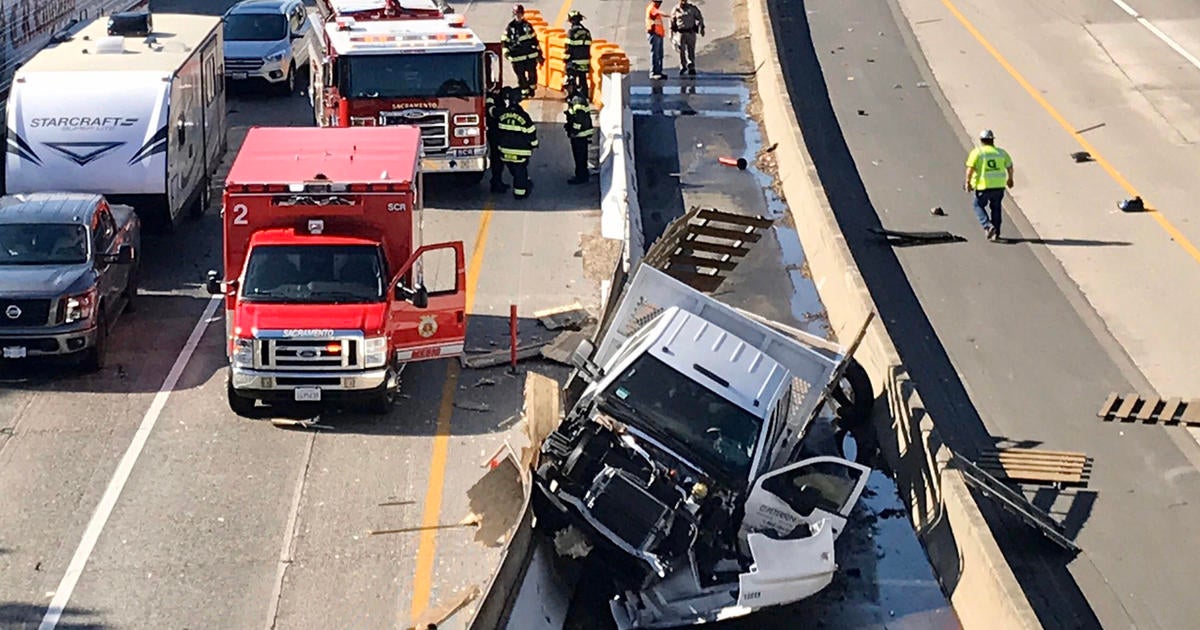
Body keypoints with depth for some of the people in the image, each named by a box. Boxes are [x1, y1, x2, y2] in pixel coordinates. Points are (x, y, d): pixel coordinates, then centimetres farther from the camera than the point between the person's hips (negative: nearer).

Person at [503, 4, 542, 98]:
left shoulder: (528, 25, 8)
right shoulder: (510, 27, 1)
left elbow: (534, 39, 13)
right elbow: (505, 41, 4)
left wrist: (539, 53, 12)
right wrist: (506, 51, -10)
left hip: (530, 55, 1)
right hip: (517, 57, -1)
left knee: (532, 73, 1)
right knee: (521, 75, 2)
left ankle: (532, 89, 23)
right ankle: (525, 91, 17)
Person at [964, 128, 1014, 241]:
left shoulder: (977, 152, -3)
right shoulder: (1001, 152, 8)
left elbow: (970, 168, -13)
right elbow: (1010, 167, 12)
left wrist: (968, 182, -3)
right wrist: (1010, 179, 28)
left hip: (983, 186, -3)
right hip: (999, 185, 3)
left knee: (978, 205, 16)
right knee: (996, 208, 18)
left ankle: (988, 226, -3)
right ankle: (995, 234, 19)